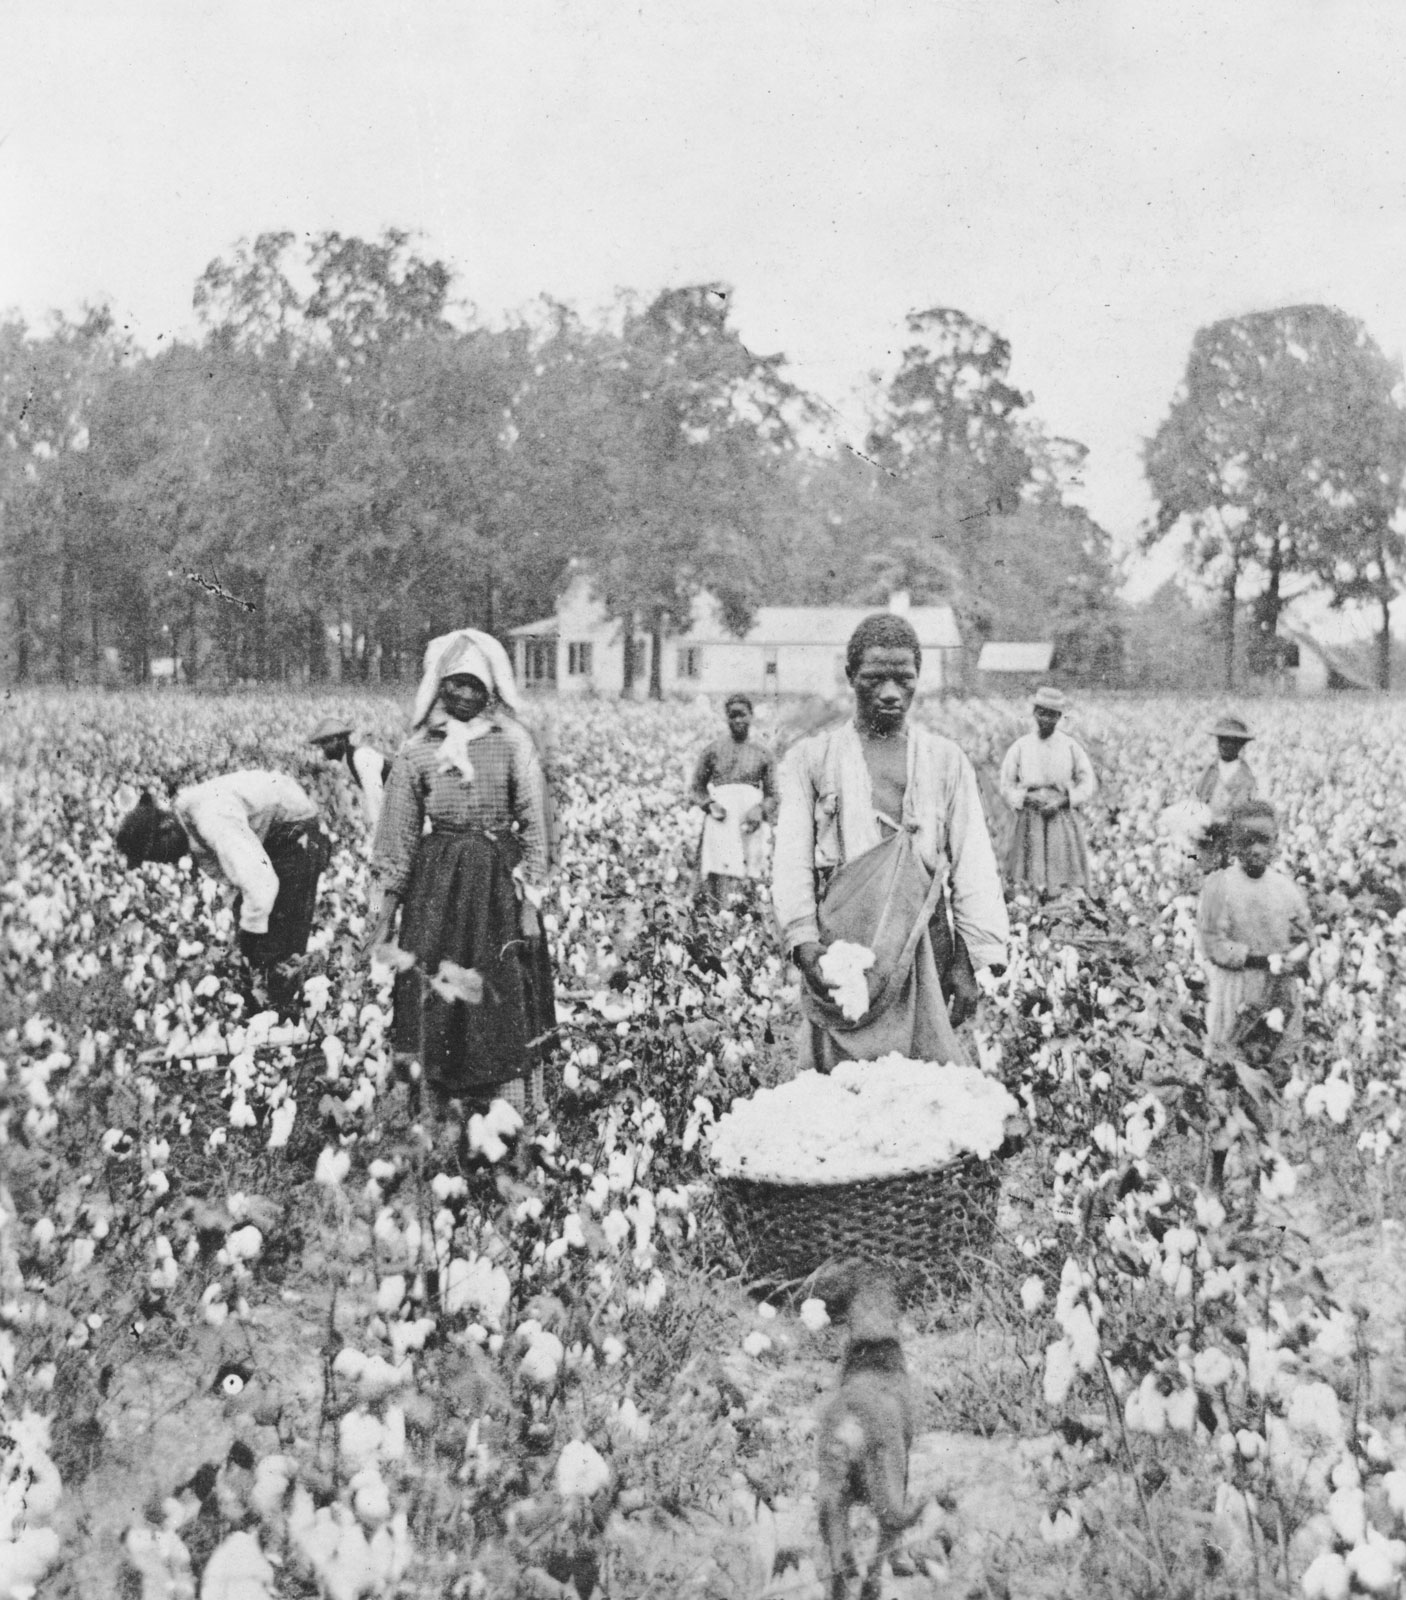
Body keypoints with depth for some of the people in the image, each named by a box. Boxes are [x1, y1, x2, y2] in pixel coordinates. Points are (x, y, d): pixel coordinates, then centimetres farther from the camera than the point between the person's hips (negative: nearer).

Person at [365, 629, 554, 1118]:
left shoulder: (513, 743, -2)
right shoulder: (418, 750, 3)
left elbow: (533, 824, -3)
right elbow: (398, 835, 5)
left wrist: (530, 898, -8)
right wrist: (382, 907, 2)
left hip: (497, 882, -2)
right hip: (435, 882, 2)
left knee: (506, 1002, 1)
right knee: (433, 1002, 4)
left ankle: (516, 1111, 9)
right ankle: (437, 1110, 15)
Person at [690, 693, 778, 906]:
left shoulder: (763, 754, 11)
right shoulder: (713, 750, 10)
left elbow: (772, 795, 10)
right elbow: (695, 788, 13)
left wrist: (760, 810, -10)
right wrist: (710, 804, -6)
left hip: (750, 824, 1)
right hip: (721, 823, -1)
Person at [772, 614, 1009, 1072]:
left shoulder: (946, 761, 13)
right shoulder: (810, 759, 10)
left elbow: (973, 867, 7)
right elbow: (792, 863, 3)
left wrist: (971, 962, -4)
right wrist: (804, 944, -13)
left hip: (926, 956, 1)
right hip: (838, 957, -1)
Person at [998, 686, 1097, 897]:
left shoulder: (1070, 747, 2)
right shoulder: (1020, 747, 3)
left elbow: (1088, 784, 6)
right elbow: (1006, 786, 7)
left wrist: (1062, 801, -8)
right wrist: (1027, 798, -11)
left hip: (1062, 820, 0)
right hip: (1029, 821, 0)